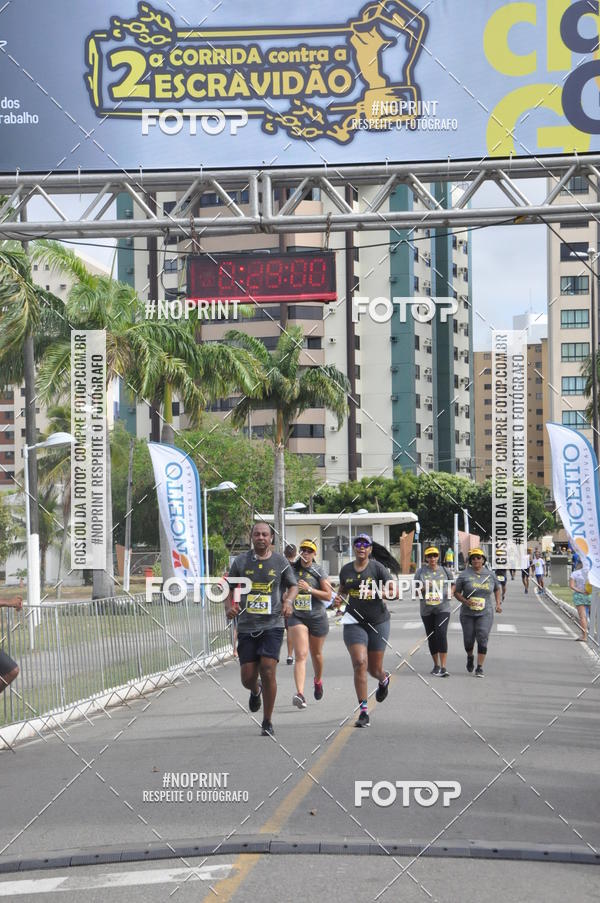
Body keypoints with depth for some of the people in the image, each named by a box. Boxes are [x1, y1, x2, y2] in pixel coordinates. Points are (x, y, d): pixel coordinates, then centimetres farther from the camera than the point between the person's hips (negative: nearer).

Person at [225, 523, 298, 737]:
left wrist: (288, 601, -7)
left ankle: (267, 722, 0)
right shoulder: (241, 561, 6)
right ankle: (255, 691, 42)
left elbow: (293, 585, 14)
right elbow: (230, 587, 15)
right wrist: (229, 606, -3)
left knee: (268, 671, -15)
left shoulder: (280, 562, 4)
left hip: (272, 625, -2)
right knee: (247, 678, 1)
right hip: (246, 626, 2)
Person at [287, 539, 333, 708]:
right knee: (300, 655, -15)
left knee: (316, 654, 18)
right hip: (297, 617, 0)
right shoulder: (292, 570, 1)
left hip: (317, 617, 0)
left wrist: (309, 589, -18)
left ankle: (318, 681, 48)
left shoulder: (318, 572, -4)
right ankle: (300, 694, -27)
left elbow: (328, 596, -8)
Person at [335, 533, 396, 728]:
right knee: (360, 663, -15)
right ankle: (363, 711, -11)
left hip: (378, 622, -2)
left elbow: (394, 592, -9)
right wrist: (339, 598, 3)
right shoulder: (346, 570, 6)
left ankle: (384, 679, 48)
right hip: (354, 622, 2)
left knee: (374, 669, 7)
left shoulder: (377, 568, -5)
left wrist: (374, 593, -24)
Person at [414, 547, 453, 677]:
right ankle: (436, 665, 26)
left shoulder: (444, 571, 7)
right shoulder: (421, 572, 5)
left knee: (441, 634, -17)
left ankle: (443, 667, -18)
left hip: (443, 608, -2)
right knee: (431, 637, 9)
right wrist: (424, 587, -15)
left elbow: (452, 584, 19)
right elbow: (416, 590, 5)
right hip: (427, 610, 2)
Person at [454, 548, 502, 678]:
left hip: (485, 613, 0)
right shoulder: (465, 575, -2)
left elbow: (497, 588, 23)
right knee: (468, 640, 6)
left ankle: (480, 668, -8)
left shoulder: (490, 575, 5)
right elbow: (456, 593, 1)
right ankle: (470, 657, 39)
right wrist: (465, 601, -16)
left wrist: (498, 603, 12)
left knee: (482, 639, -12)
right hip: (467, 613, 0)